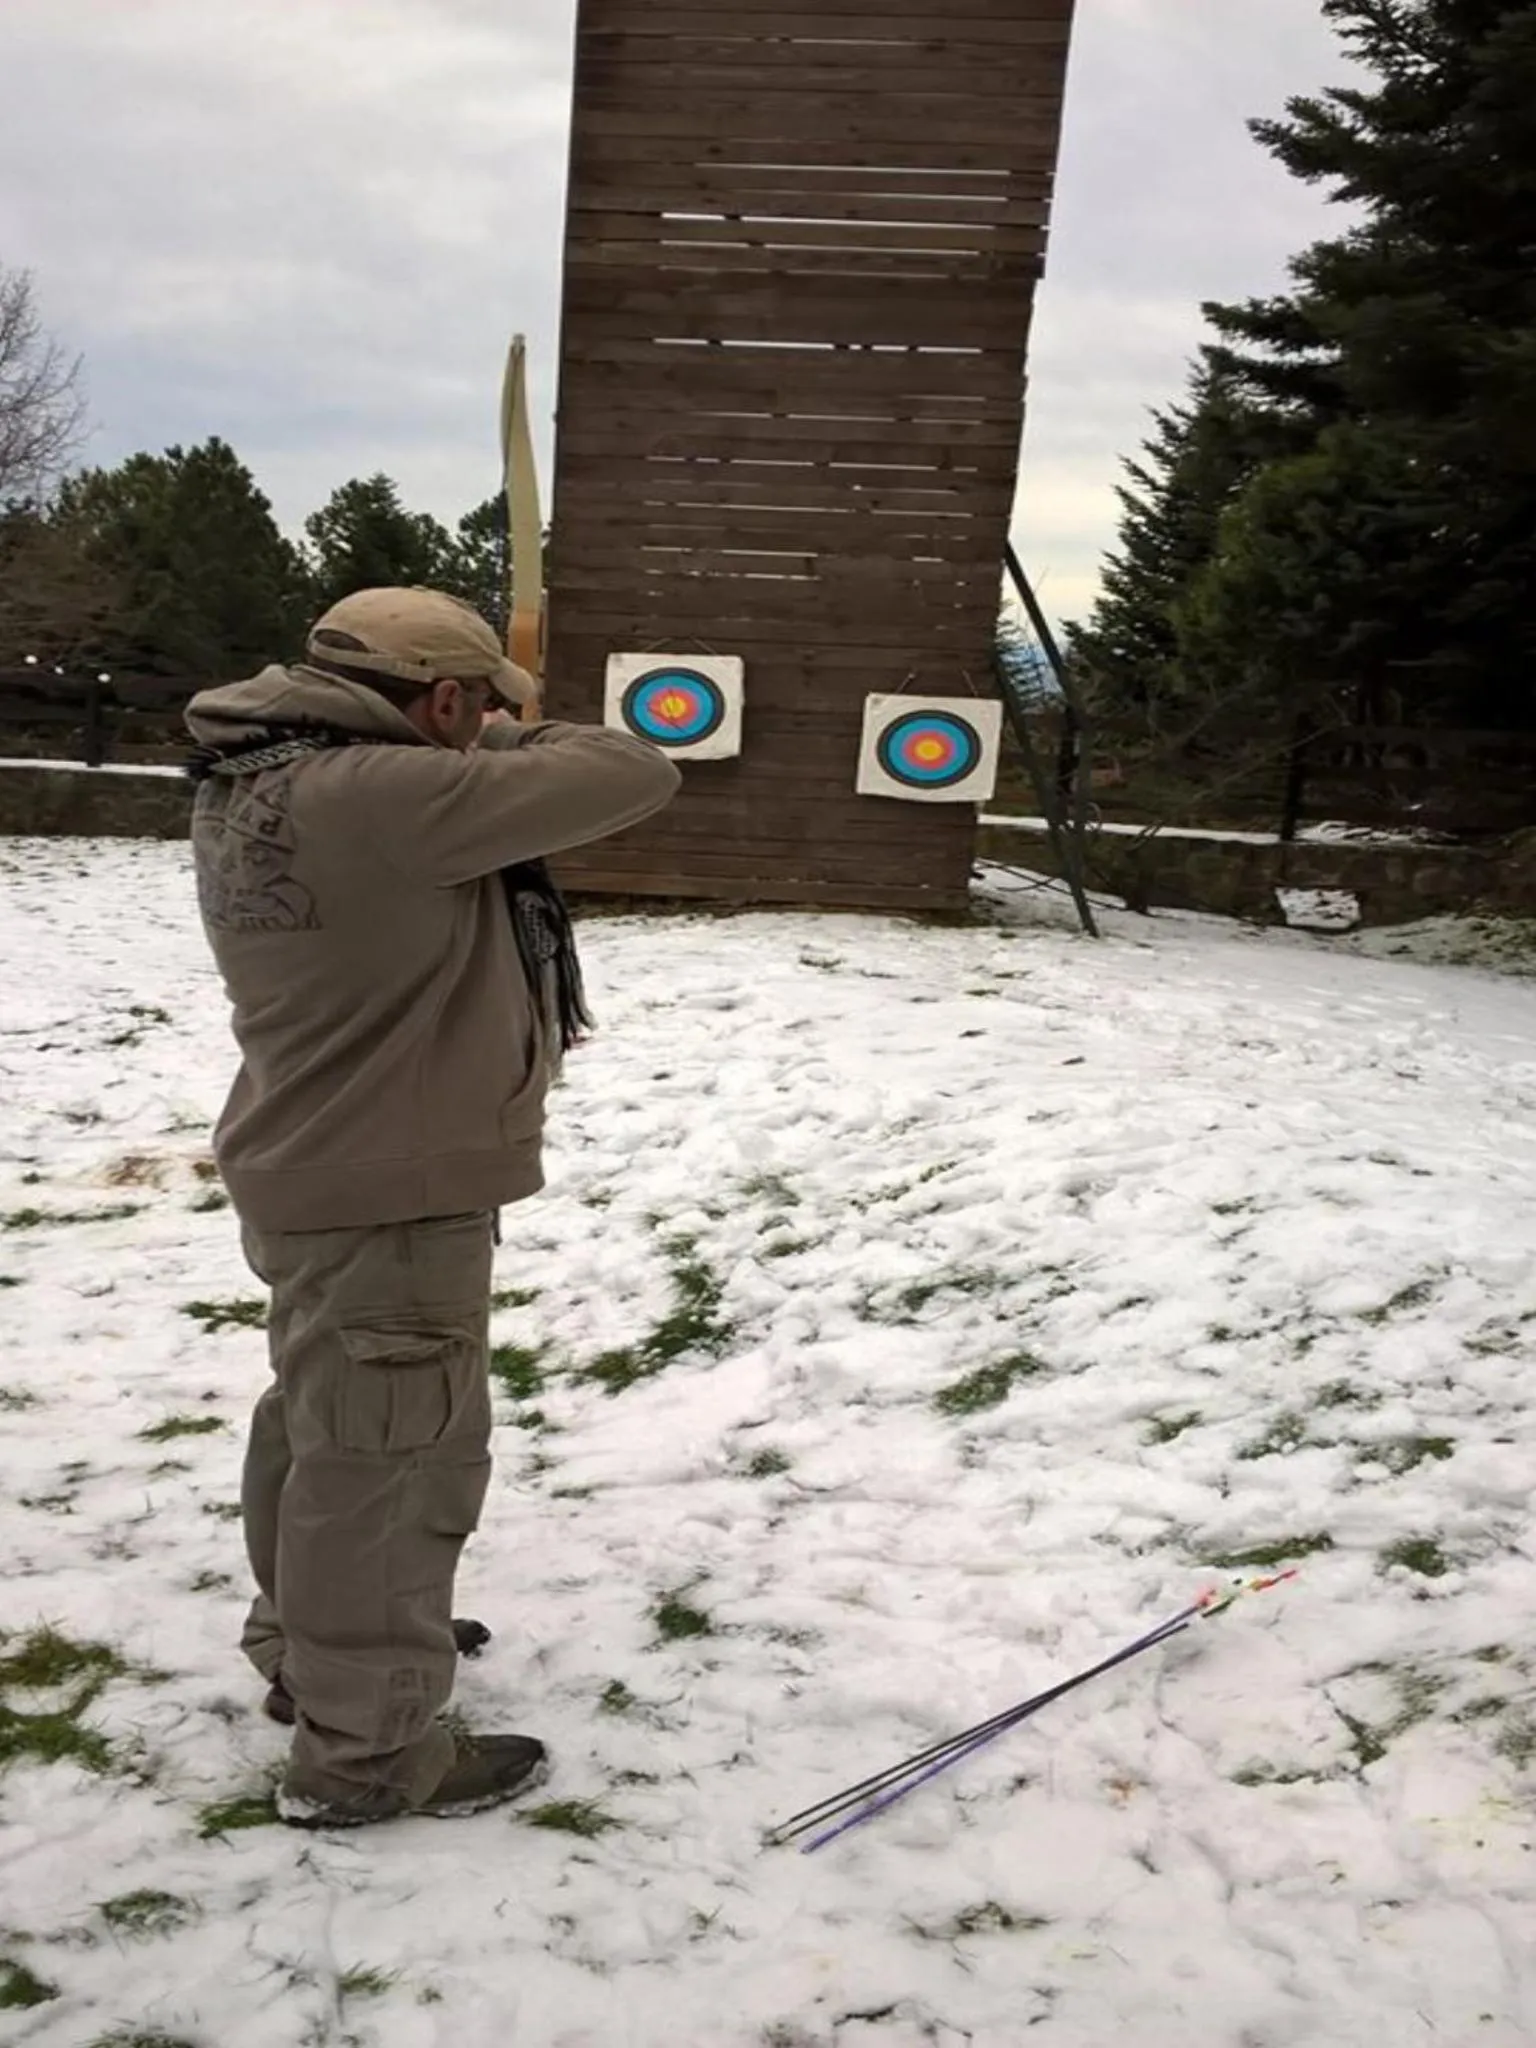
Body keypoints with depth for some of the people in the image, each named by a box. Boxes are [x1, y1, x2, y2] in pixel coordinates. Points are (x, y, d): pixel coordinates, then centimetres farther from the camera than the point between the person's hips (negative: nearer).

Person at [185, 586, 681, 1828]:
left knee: (322, 1422, 25)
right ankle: (363, 1752, 19)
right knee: (395, 1458, 4)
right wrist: (519, 743, -2)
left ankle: (306, 1647, 45)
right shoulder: (383, 797, -28)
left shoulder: (250, 785, 3)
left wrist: (484, 769, 4)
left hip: (315, 1172, 10)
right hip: (391, 1194, -10)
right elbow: (629, 779, -20)